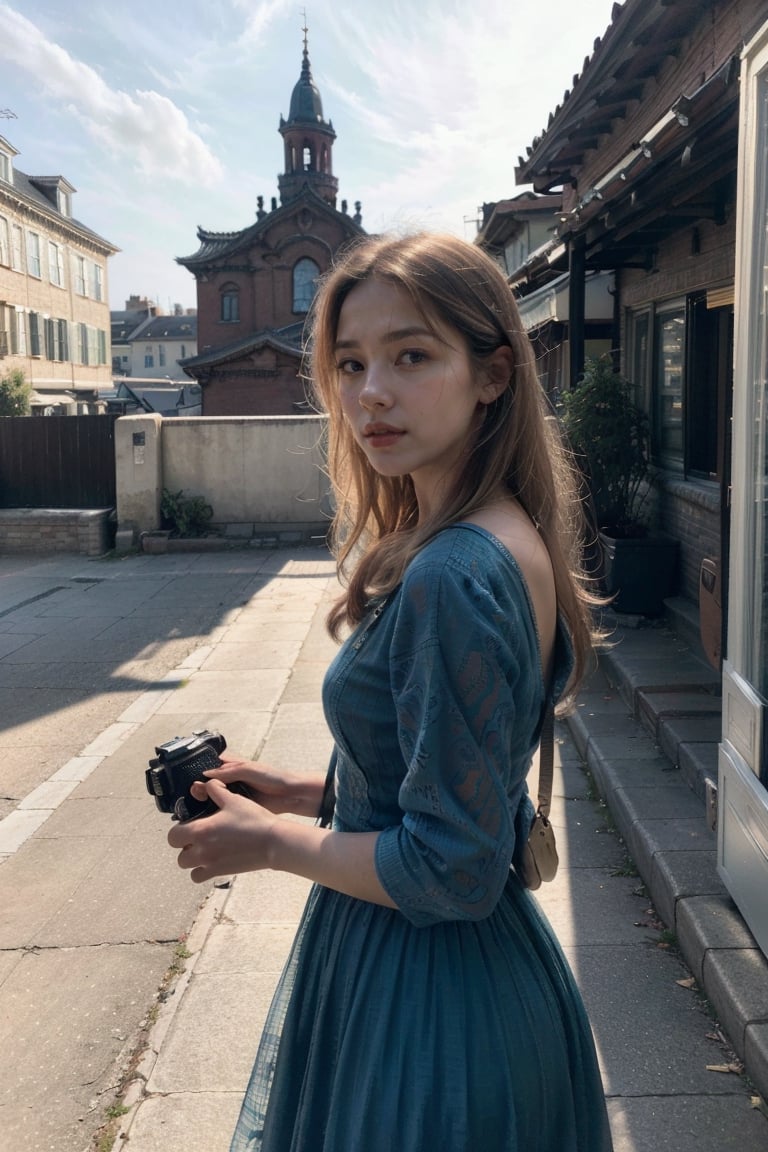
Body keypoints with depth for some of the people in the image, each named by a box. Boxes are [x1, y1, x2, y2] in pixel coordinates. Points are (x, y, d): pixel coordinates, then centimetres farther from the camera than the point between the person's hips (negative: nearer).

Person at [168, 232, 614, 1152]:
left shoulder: (454, 577, -30)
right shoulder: (511, 540, 0)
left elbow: (453, 871, -27)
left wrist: (271, 842, -14)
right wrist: (315, 793, 5)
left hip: (429, 987, -9)